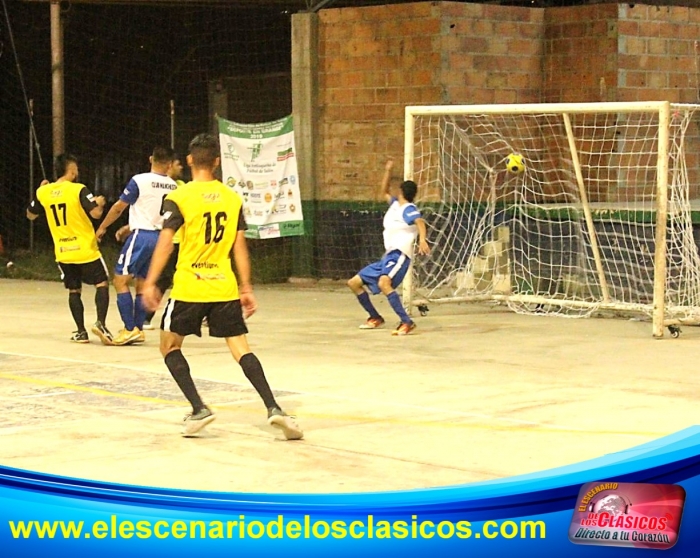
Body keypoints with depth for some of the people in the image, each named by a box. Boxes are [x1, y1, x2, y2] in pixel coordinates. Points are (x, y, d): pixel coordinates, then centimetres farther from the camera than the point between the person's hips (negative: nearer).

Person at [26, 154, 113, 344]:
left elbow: (30, 215, 16)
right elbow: (96, 213, -18)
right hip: (85, 249, -4)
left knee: (74, 291, 13)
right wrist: (100, 203, 4)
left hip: (62, 252, 4)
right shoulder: (78, 190, -12)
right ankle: (100, 323, -12)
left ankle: (81, 332, 9)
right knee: (102, 283, 5)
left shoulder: (44, 192, 2)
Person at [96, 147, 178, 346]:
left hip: (141, 236, -6)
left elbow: (119, 207, -4)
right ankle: (138, 329, 16)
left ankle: (130, 329, -7)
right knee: (142, 284, 15)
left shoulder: (140, 181, -10)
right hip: (160, 237, 6)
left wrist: (102, 228, 11)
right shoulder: (173, 186, 6)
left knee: (120, 280, -1)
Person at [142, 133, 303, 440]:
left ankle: (198, 409, 2)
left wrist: (150, 284, -9)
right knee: (241, 348, 3)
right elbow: (240, 246, 6)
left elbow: (165, 242, -12)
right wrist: (246, 289, 10)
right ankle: (274, 409, -13)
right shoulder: (233, 198, 6)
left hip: (188, 288, -3)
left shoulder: (179, 198, -5)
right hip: (224, 288, 3)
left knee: (169, 346, 14)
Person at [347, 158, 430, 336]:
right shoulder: (395, 204, 18)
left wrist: (422, 240, -45)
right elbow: (384, 192, 36)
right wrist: (388, 170, 24)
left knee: (383, 283, -38)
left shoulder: (408, 209, -8)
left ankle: (406, 322, -39)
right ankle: (375, 318, 24)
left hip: (399, 255, -10)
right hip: (387, 256, 10)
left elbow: (420, 222, -26)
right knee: (354, 283, 13)